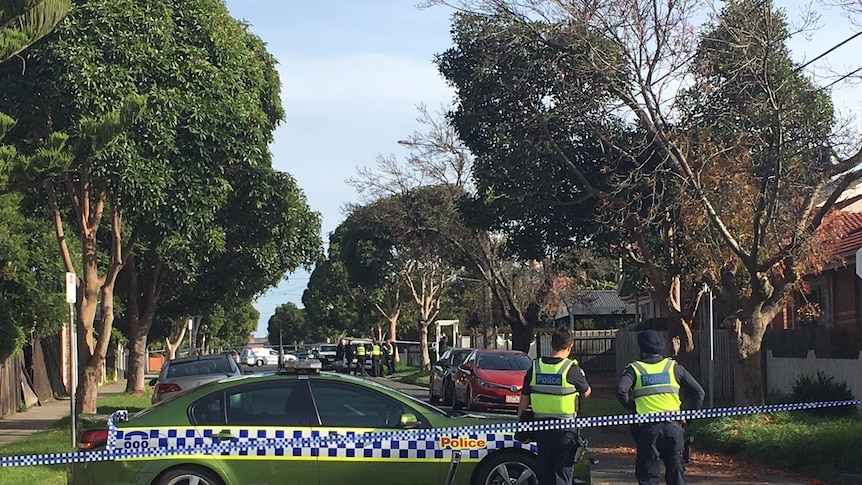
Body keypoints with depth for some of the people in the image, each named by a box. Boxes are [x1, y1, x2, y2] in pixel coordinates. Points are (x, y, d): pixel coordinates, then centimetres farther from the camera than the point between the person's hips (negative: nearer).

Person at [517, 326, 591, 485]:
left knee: (543, 472, 16)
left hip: (542, 427, 4)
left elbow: (523, 401, 3)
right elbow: (586, 393, 5)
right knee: (562, 472, 2)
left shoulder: (535, 367, 0)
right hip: (565, 429, -4)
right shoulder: (572, 369, -11)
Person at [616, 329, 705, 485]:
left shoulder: (634, 369, 4)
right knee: (676, 470, 12)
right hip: (674, 425, 2)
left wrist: (631, 406, 2)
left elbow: (621, 390, -15)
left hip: (647, 427, -2)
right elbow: (698, 392, 10)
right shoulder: (673, 367, 11)